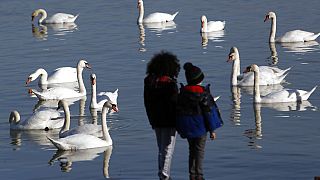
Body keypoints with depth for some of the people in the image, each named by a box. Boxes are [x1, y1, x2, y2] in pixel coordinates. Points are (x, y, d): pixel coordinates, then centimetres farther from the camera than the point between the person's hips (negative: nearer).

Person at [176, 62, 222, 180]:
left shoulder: (183, 92, -1)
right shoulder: (203, 93, -16)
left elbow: (178, 110, 4)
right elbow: (208, 112, -14)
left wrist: (181, 128, 14)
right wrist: (212, 129, -7)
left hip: (186, 126, 4)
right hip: (200, 125, -4)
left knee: (192, 149, 16)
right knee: (200, 149, 4)